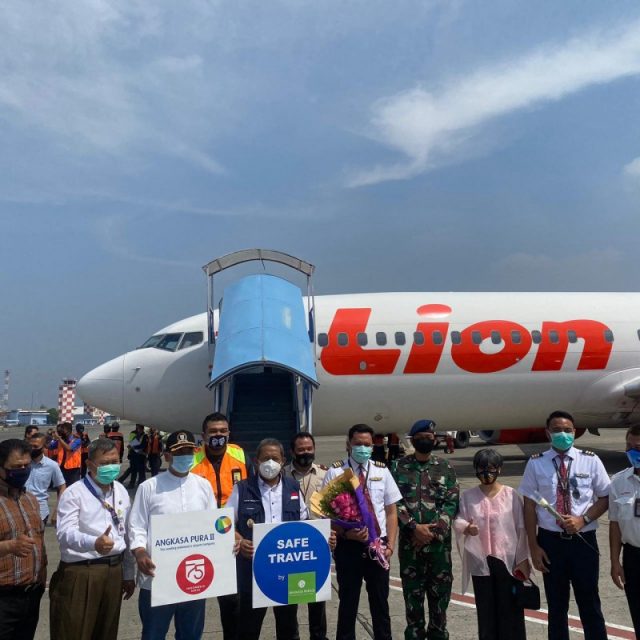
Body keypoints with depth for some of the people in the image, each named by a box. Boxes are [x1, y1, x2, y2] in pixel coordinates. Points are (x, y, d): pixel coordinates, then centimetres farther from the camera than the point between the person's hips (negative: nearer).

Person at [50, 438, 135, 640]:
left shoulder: (121, 491, 8)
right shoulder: (74, 493, -11)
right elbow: (65, 532, -25)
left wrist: (129, 574, 16)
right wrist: (94, 543, -44)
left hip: (114, 571, 6)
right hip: (79, 573, -5)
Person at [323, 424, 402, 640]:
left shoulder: (381, 471, 3)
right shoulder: (335, 472, -6)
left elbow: (391, 511, 6)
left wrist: (390, 545, -3)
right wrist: (344, 533, -20)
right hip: (348, 545, -2)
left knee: (380, 602, 13)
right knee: (348, 601, 11)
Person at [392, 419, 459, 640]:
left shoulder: (445, 468, 4)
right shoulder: (400, 467, 2)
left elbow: (451, 503, -2)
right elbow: (394, 502, -4)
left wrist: (433, 531, -12)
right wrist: (414, 527, -15)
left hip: (439, 542, 1)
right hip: (410, 542, -1)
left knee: (440, 591, 9)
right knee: (412, 592, 8)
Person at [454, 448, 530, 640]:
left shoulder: (511, 495, -4)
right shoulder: (468, 496, -2)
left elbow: (521, 528, -1)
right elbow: (458, 520, -4)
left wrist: (523, 559, -2)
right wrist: (466, 528, -27)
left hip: (507, 559, -1)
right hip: (480, 561, 1)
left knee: (510, 607, 8)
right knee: (485, 609, 11)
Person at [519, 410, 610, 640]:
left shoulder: (590, 461, -3)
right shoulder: (536, 463, -5)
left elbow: (605, 498, 2)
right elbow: (529, 506, -3)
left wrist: (583, 519, -14)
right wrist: (533, 546, -5)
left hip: (584, 541, 0)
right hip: (550, 542, 0)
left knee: (589, 604, 14)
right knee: (556, 606, 15)